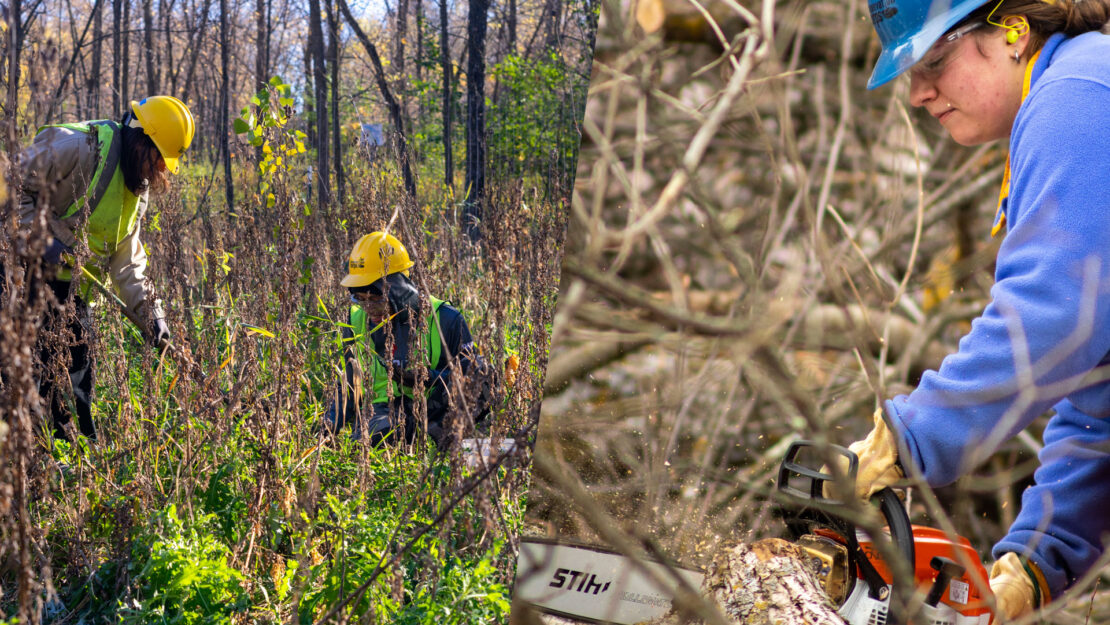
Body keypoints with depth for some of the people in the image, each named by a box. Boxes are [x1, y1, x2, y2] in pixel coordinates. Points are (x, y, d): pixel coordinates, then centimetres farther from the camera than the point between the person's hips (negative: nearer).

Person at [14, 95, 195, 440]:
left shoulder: (140, 188, 9)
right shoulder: (77, 147, -18)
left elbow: (126, 259, 10)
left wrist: (149, 311, 0)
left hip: (71, 291, 8)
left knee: (78, 382, 12)